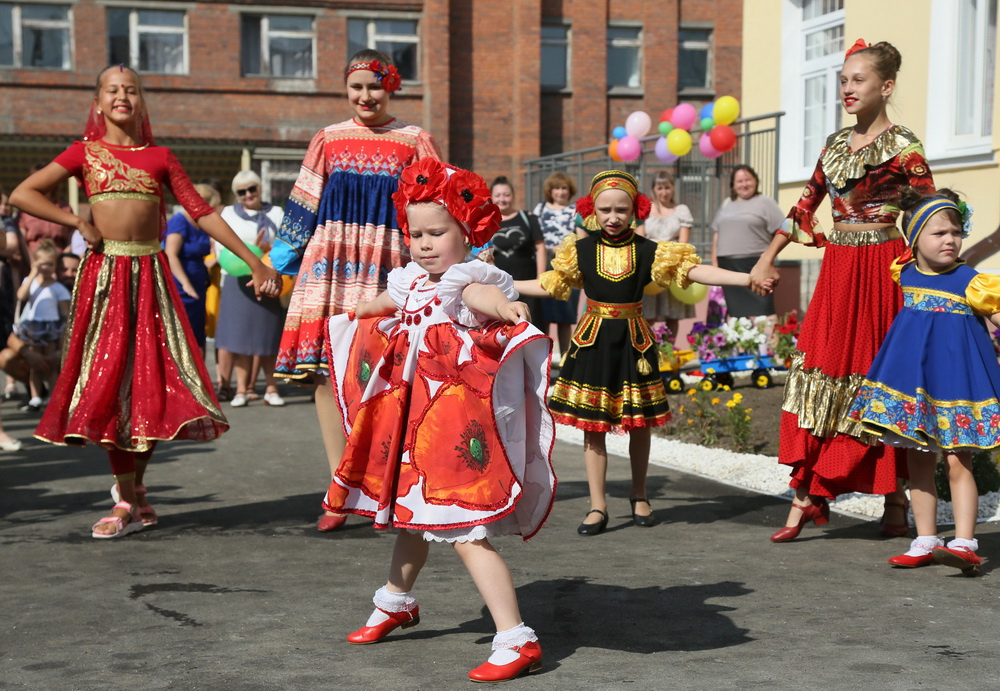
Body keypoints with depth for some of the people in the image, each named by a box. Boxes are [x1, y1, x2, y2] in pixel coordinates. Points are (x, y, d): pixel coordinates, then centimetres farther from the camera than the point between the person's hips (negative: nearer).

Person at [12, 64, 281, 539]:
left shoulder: (159, 157, 11)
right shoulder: (86, 152, 8)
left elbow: (202, 213, 8)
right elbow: (23, 194, 5)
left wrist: (254, 262, 3)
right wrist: (80, 224, -4)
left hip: (150, 275, 1)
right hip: (104, 273, -1)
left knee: (151, 380, -1)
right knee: (110, 379, -3)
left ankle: (132, 489, 17)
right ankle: (128, 503, 5)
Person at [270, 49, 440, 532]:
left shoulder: (415, 142, 7)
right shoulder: (328, 140, 13)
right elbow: (304, 204, 17)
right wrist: (285, 253, 14)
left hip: (387, 265, -2)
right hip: (330, 262, 2)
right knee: (326, 370, -4)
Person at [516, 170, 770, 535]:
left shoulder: (648, 251, -1)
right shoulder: (580, 251, 2)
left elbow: (693, 270, -7)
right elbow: (550, 284, 12)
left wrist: (748, 278, -16)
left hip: (633, 340, 0)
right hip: (593, 340, 0)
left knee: (639, 422, 7)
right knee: (593, 425, 1)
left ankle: (639, 496, 27)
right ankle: (598, 506, 9)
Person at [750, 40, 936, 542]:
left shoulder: (902, 147, -6)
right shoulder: (836, 144, 12)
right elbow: (805, 207, 17)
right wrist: (767, 259, 14)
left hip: (881, 270, -6)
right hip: (836, 269, 6)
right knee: (817, 371, 1)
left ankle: (896, 500, 15)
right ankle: (807, 496, 4)